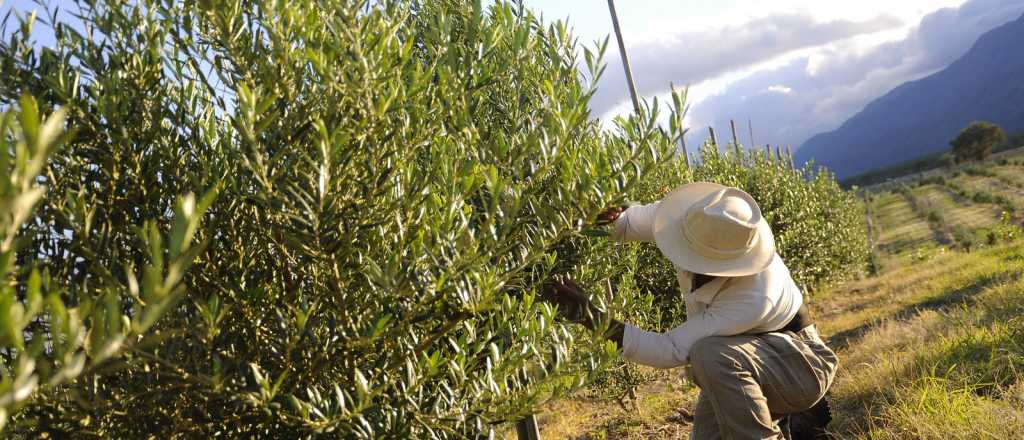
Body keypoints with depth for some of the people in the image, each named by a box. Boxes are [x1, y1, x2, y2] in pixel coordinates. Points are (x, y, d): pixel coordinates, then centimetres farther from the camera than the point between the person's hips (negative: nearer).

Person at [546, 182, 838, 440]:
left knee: (711, 354, -37)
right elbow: (631, 219, -7)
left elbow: (672, 350, -36)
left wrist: (594, 319, -43)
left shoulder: (753, 299, -41)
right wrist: (606, 220, -31)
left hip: (802, 363, -7)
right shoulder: (699, 223, -24)